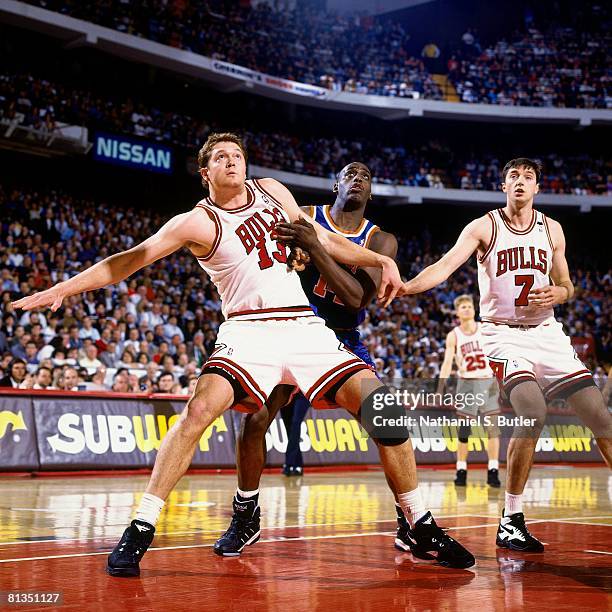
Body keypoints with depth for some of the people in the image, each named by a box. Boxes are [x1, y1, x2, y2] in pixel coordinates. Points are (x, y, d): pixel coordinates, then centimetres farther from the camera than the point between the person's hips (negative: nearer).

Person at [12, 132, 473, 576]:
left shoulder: (272, 191, 13)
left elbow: (323, 240, 22)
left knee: (382, 407, -6)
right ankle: (140, 530, -19)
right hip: (249, 333, -4)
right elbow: (131, 259, -7)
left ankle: (423, 530, 6)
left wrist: (381, 260, 15)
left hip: (305, 329, 4)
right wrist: (63, 289, -15)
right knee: (199, 410, -29)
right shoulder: (199, 222, -2)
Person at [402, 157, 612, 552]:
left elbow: (567, 286, 17)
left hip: (546, 331, 5)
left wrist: (557, 293, -8)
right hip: (504, 334, -5)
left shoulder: (552, 229, 9)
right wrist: (405, 287, -34)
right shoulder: (484, 227, -3)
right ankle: (511, 520, -15)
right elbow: (446, 264, -17)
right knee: (533, 412, -27)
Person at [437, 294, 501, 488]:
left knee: (492, 428, -4)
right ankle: (461, 470, 9)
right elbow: (447, 363, -6)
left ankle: (493, 470, -1)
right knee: (464, 430, 2)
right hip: (466, 384, 0)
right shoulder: (453, 336, 1)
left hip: (488, 381, 0)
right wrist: (440, 388, -17)